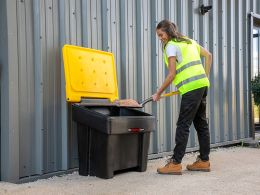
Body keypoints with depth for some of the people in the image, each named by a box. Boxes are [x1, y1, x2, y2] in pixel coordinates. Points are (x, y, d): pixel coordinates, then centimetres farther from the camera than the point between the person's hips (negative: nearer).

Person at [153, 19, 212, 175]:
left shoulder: (171, 46, -5)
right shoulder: (189, 41, 20)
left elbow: (172, 74, -10)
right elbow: (208, 55, 24)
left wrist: (158, 93, -3)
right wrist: (205, 77, 23)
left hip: (191, 87, -9)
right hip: (202, 85, 9)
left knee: (183, 125, -8)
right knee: (201, 123, 11)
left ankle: (176, 163, -6)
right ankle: (204, 161, 17)